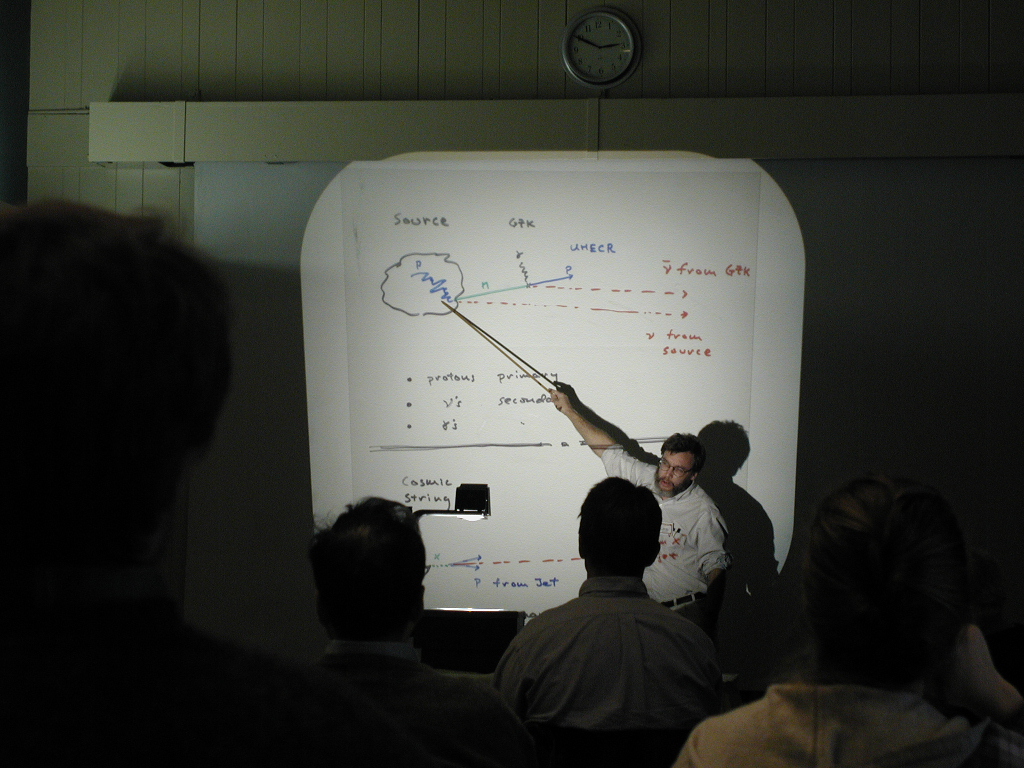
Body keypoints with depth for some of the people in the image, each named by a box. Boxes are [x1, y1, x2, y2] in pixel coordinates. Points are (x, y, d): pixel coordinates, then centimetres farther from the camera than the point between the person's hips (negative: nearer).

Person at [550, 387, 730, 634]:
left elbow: (715, 569, -8)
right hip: (640, 606, 5)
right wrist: (569, 411, 17)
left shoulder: (703, 512, -10)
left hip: (686, 611, -5)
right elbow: (608, 448, 14)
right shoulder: (646, 479, 4)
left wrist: (709, 622, -12)